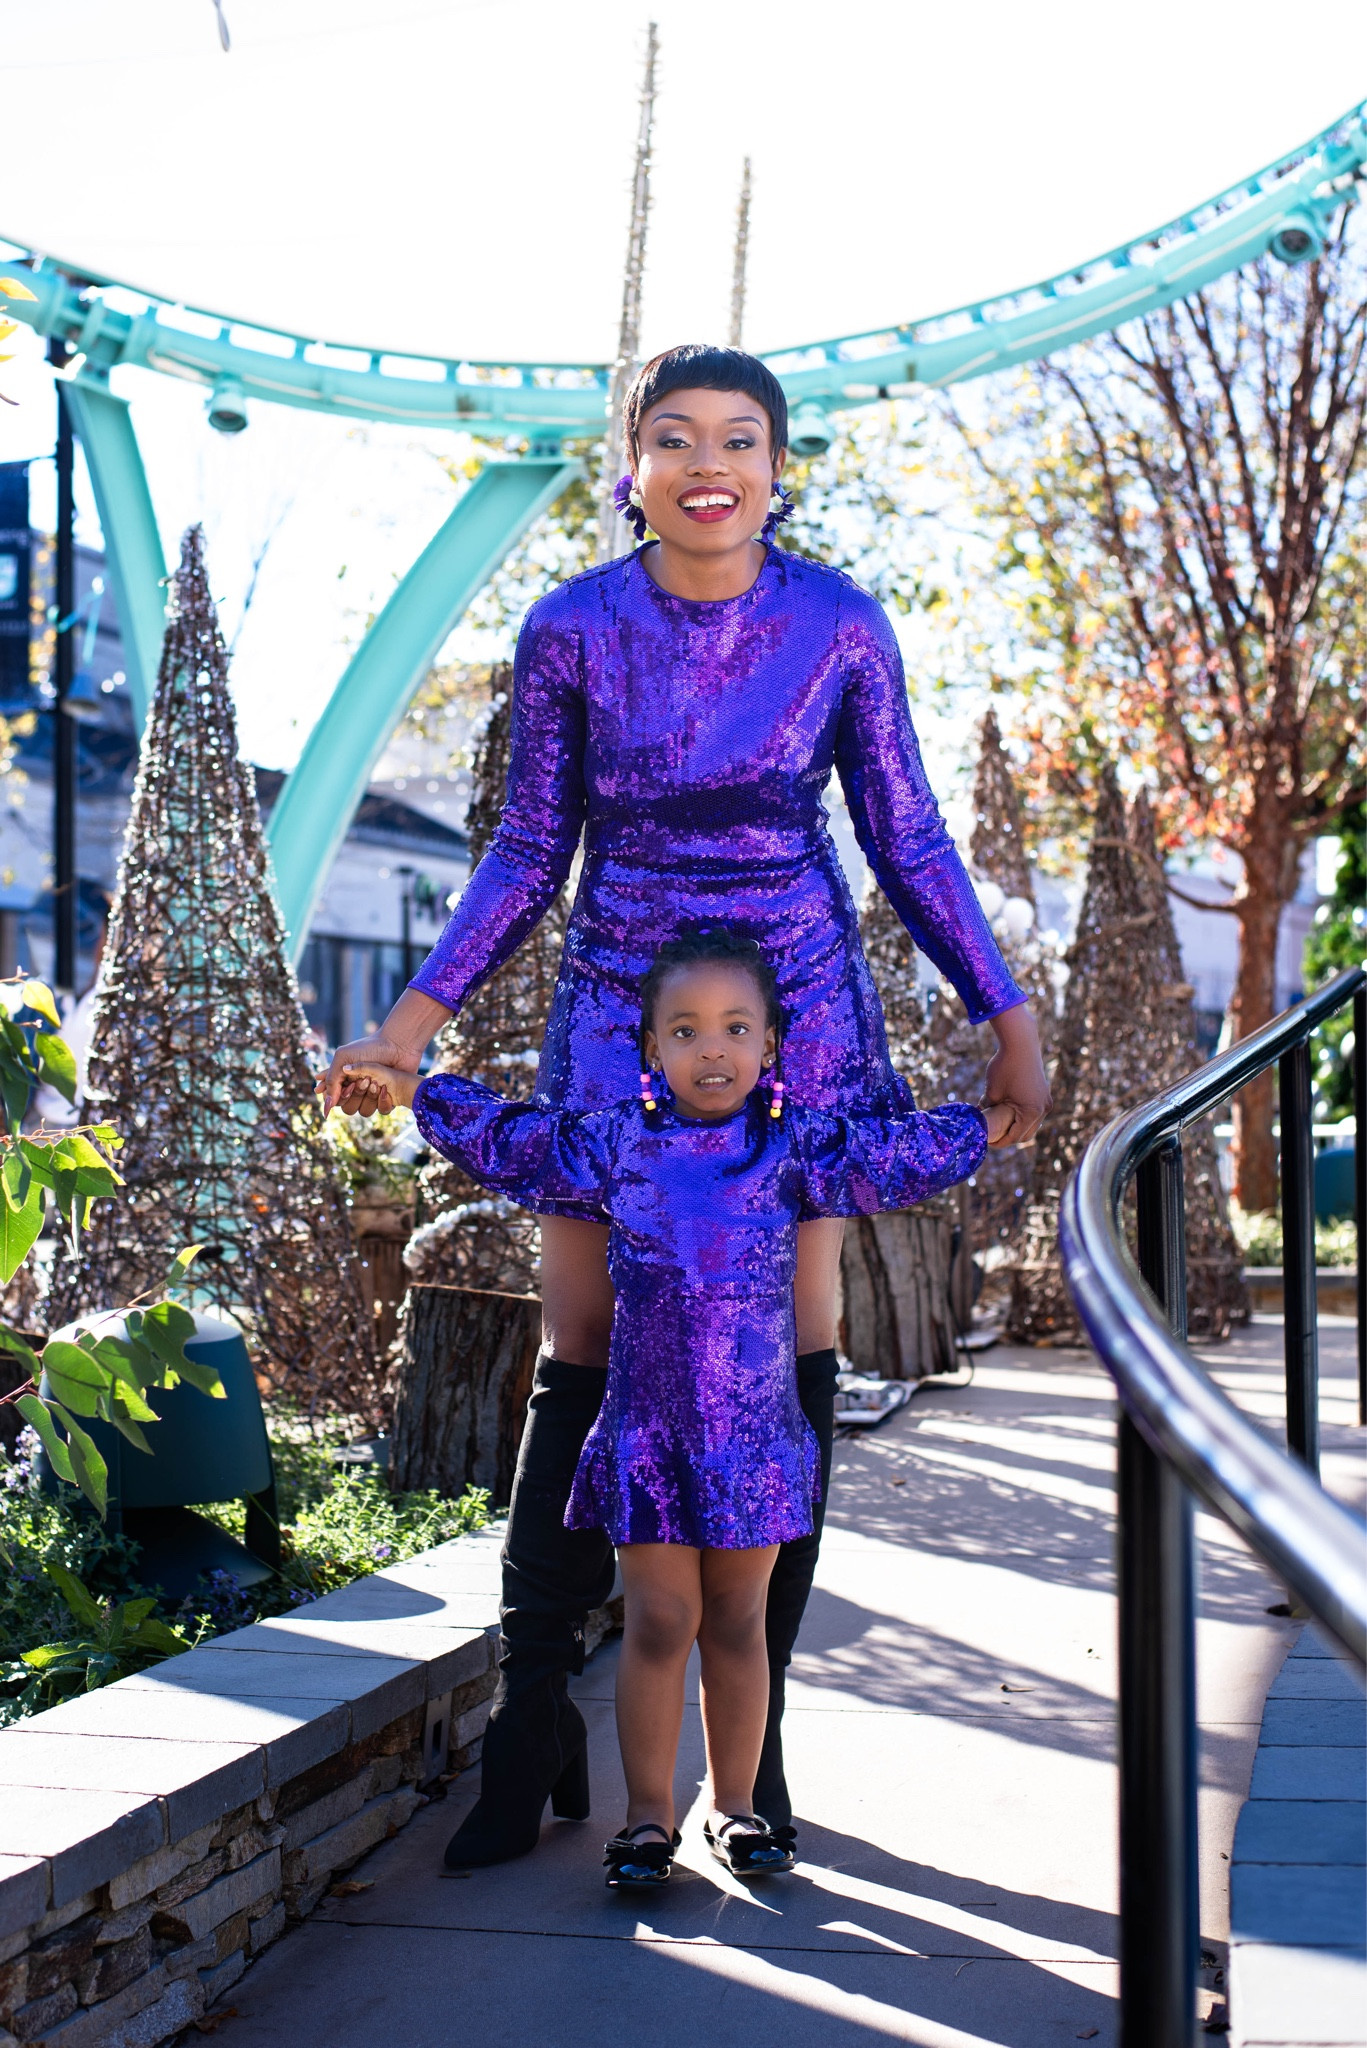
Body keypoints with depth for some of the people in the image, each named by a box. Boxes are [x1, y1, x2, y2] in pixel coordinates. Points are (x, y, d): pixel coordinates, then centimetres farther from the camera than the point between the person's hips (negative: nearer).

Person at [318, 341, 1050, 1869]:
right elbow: (530, 854, 4)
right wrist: (410, 1025, -1)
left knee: (790, 1352, 0)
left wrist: (1008, 1019, 5)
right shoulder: (572, 628, -3)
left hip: (799, 1013, 0)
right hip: (618, 1012, 0)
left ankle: (760, 1725, 13)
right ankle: (532, 1728, 11)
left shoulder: (839, 625, -2)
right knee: (580, 1356, -1)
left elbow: (906, 842, 5)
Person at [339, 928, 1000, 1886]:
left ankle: (734, 1805, 25)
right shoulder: (615, 1142, 3)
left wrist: (993, 1118, 7)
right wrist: (411, 1090, 18)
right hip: (648, 1424, 0)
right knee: (658, 1621, 3)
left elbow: (905, 1155, 8)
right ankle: (649, 1814, 16)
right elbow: (508, 1142, 15)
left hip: (757, 1429, 1)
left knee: (736, 1622, 11)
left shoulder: (797, 1145, 1)